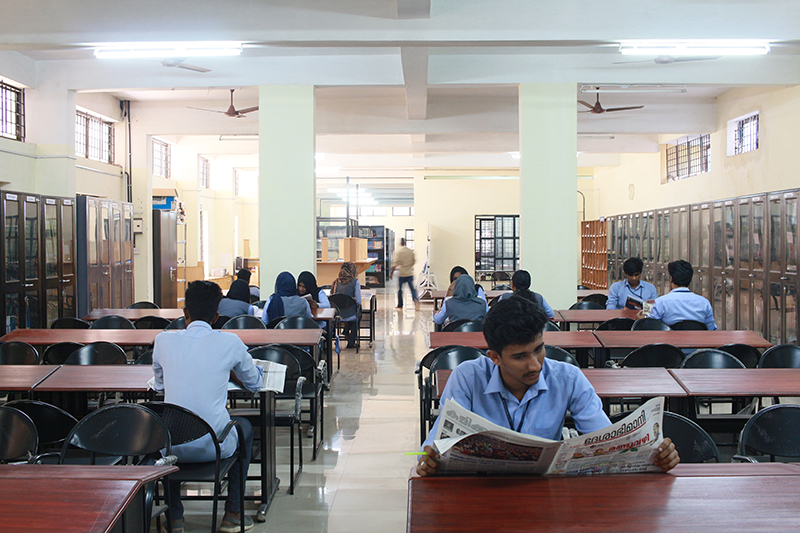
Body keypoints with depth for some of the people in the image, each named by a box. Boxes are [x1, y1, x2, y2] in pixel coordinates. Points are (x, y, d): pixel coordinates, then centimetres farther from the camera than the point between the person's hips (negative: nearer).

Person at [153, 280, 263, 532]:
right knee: (244, 426, 32)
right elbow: (256, 383, 12)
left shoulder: (163, 340, 0)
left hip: (172, 447, 2)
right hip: (215, 446, -2)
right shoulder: (229, 342, -5)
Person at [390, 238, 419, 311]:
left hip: (401, 273, -3)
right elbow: (413, 262, 14)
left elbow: (395, 263, -12)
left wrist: (392, 272, -7)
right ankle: (416, 299, -22)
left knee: (399, 289, 10)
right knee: (412, 288, 4)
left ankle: (400, 305, 17)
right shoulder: (411, 251, 6)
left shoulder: (398, 251, -7)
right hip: (410, 273, 3)